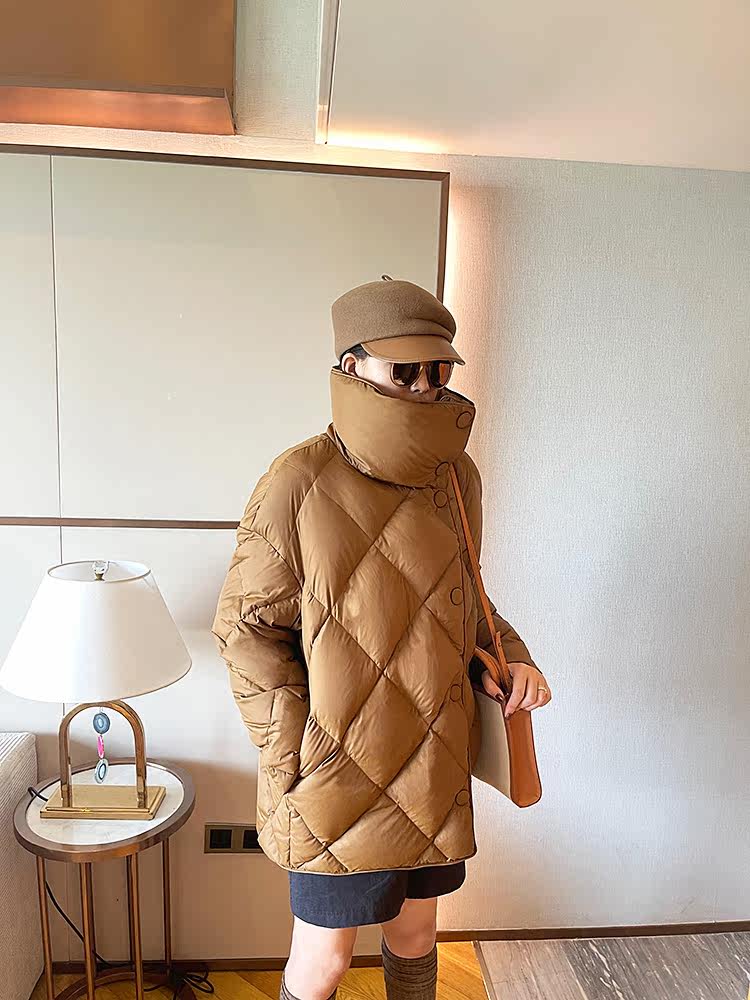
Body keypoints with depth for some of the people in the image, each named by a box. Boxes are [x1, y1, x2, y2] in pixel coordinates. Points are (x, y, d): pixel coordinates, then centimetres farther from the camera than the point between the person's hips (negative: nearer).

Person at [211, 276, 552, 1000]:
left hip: (434, 769, 5)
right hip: (338, 772, -5)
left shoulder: (457, 476, 1)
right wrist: (297, 754, -16)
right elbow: (246, 625, -12)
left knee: (415, 929, 25)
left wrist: (509, 657, -2)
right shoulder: (300, 481, -17)